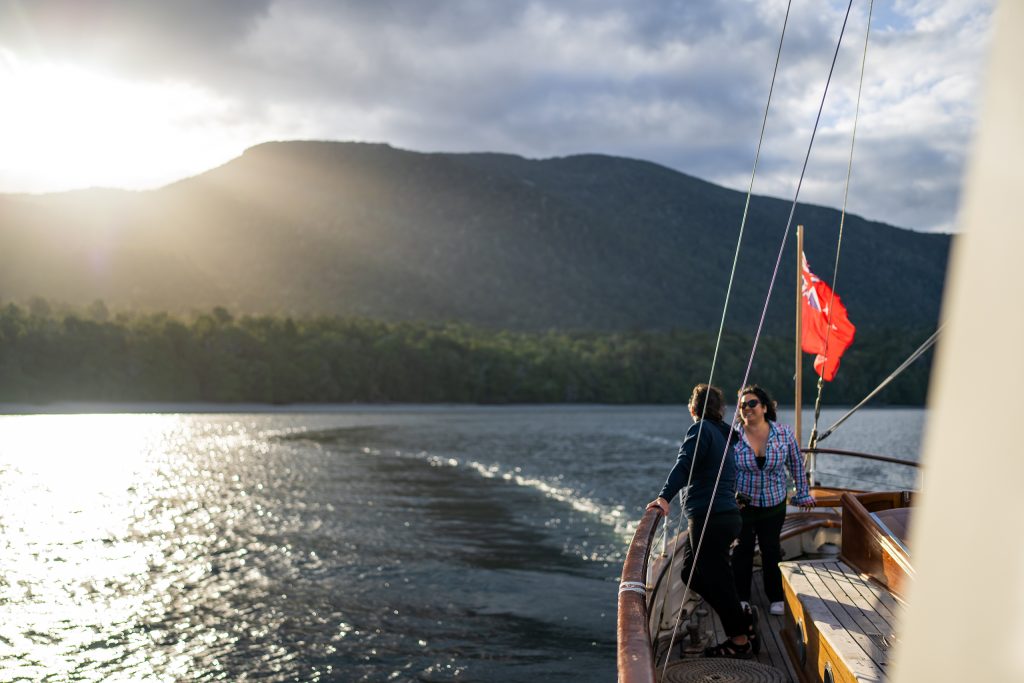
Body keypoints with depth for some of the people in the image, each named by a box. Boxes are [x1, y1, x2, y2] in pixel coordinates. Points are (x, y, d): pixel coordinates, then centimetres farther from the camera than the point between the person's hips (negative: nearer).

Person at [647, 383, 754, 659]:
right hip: (727, 514, 9)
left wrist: (665, 497, -33)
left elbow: (684, 465, -24)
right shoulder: (723, 434, 18)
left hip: (710, 518, -9)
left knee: (715, 579, -1)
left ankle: (739, 641, 8)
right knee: (692, 572, 17)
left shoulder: (700, 429, -9)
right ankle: (742, 622, 20)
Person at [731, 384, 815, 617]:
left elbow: (796, 464, 6)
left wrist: (803, 493, 11)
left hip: (774, 505, 1)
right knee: (742, 551, 7)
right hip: (742, 504, -1)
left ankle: (775, 598, 24)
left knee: (771, 551, 8)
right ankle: (741, 598, 21)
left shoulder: (784, 434, -8)